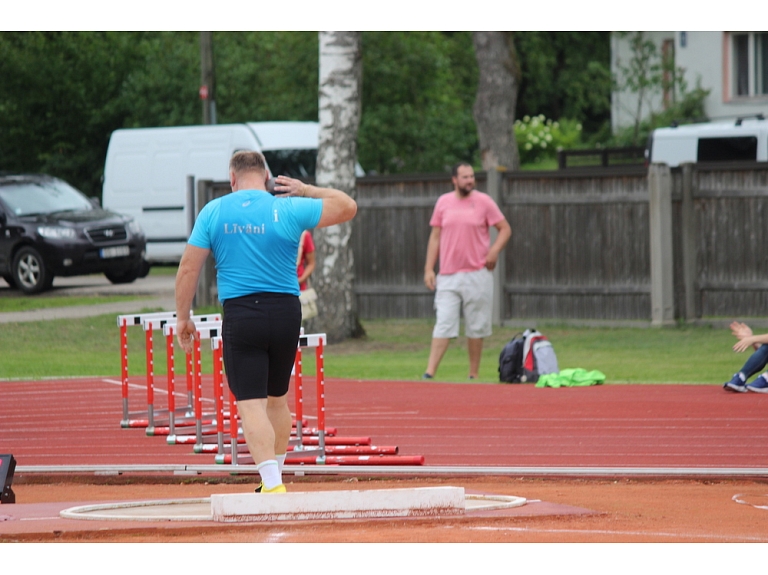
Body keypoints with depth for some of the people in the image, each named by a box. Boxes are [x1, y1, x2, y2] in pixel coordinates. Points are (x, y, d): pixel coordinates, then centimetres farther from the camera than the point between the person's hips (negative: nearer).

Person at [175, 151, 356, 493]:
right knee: (278, 398, 20)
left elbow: (188, 268, 0)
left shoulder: (213, 212, 1)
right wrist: (306, 191, 20)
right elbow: (347, 207, 10)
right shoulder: (289, 209, 1)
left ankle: (272, 484, -20)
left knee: (250, 403, -5)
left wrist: (182, 317, 9)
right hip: (286, 313, 2)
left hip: (241, 316, -2)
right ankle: (274, 475, 30)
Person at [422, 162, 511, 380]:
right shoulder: (443, 202, 7)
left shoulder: (484, 201, 1)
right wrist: (429, 269, 6)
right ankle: (429, 374, -11)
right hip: (448, 276, 1)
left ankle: (474, 375, 13)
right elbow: (435, 236, 12)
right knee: (443, 325, -6)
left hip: (477, 274, -1)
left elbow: (505, 229, 6)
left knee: (476, 328, 4)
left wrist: (494, 251, -11)